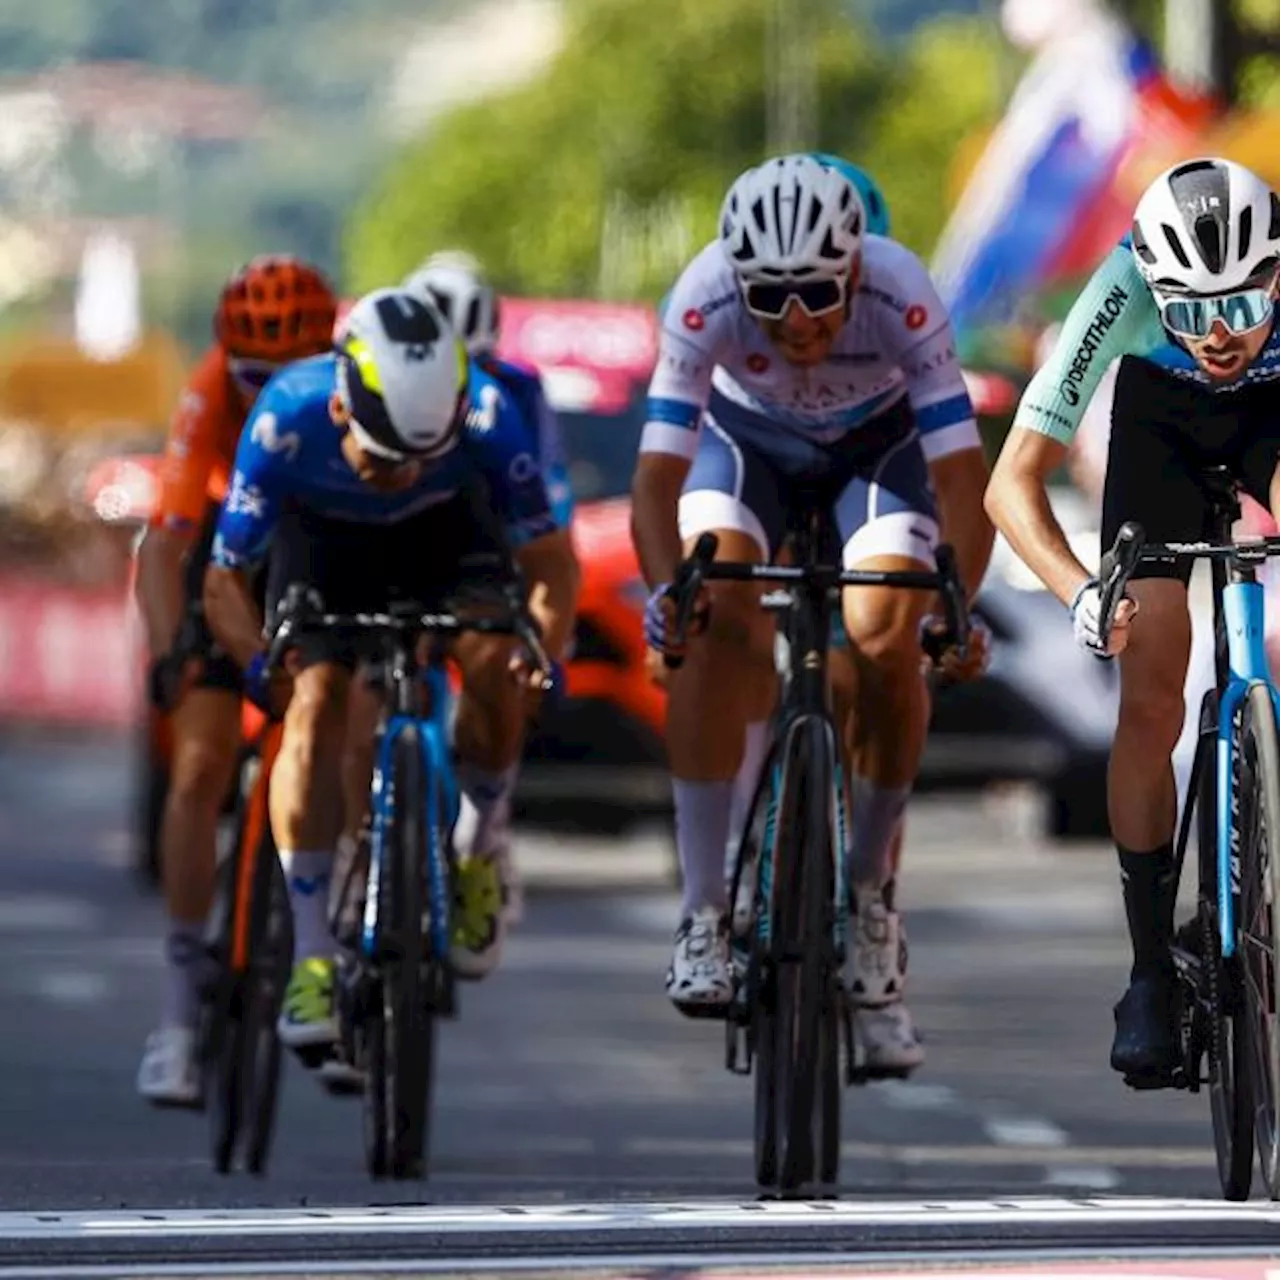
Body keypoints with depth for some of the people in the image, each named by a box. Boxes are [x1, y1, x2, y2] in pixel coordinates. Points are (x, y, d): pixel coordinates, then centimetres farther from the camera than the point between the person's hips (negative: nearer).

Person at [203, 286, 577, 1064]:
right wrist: (262, 668, -45)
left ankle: (478, 854, 1)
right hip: (324, 537, 0)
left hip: (447, 533, 0)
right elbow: (225, 577, -27)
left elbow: (542, 557, -27)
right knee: (315, 703, -20)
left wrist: (545, 643, -46)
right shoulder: (287, 420, -36)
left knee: (495, 663, -25)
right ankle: (313, 956, -15)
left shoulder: (485, 414, -36)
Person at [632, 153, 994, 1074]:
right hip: (748, 441, 0)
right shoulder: (705, 299, -35)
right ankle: (704, 912, -21)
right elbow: (658, 478, -37)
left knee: (888, 645, -22)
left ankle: (869, 894, 1)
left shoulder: (902, 297, -37)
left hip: (878, 445, 0)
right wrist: (668, 591, -55)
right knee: (716, 624, -25)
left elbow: (965, 476, -38)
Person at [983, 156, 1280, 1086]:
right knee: (1151, 703, -9)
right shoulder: (1128, 290, -38)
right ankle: (1152, 971, 2)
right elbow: (1014, 480, -35)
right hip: (1162, 412, 0)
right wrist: (1080, 593, -51)